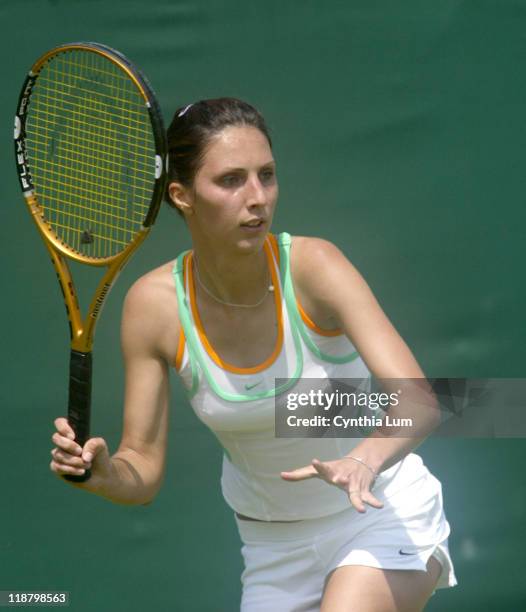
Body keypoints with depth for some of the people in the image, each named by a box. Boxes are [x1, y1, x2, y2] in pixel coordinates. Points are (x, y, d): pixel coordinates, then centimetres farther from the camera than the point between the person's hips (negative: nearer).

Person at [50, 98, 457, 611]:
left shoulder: (312, 266, -22)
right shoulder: (153, 304, -15)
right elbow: (143, 473, -9)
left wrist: (362, 462, -53)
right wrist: (101, 472, -31)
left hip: (383, 515, -3)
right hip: (273, 546, 3)